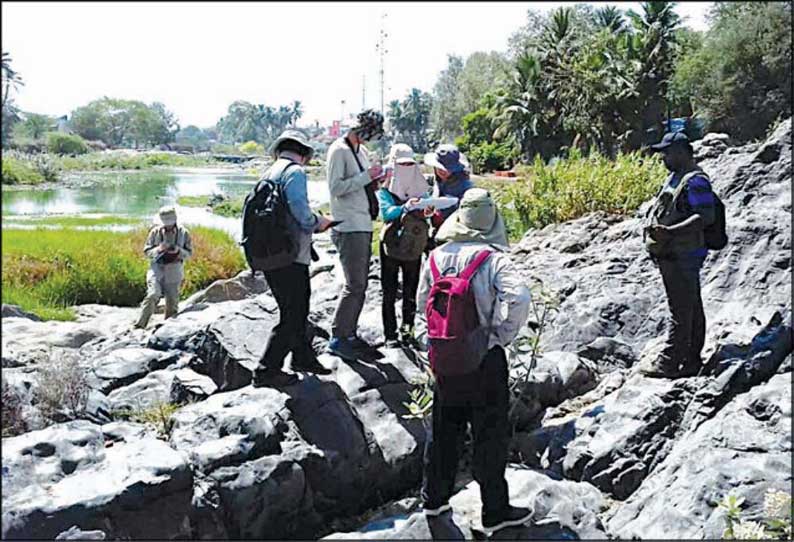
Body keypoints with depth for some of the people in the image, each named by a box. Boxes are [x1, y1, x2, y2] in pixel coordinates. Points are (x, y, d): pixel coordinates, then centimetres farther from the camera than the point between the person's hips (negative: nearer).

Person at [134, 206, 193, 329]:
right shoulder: (155, 232, -1)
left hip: (174, 270, 1)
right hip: (157, 268, -1)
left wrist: (178, 250, -16)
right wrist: (158, 249, -18)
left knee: (172, 300, 6)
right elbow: (146, 251, 2)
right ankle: (140, 325, -15)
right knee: (153, 295, -18)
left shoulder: (183, 233, -1)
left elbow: (189, 253, 4)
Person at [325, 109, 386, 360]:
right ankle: (337, 338, -3)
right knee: (354, 284, -10)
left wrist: (376, 180, 7)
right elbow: (336, 188, -18)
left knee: (360, 283, 12)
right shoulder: (339, 150, -10)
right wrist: (366, 177, -20)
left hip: (364, 226, 9)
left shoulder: (361, 150, 17)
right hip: (349, 227, -9)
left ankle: (350, 333, 20)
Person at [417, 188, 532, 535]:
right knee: (491, 434, 8)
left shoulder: (437, 256, -1)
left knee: (443, 427, 19)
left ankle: (434, 497, 32)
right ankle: (495, 512, 19)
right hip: (485, 359, -4)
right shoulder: (493, 258, -15)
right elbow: (519, 298, -29)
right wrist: (504, 334, -15)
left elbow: (423, 300, 9)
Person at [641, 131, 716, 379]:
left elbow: (707, 216, -24)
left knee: (681, 310, -6)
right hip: (672, 255, 11)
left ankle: (668, 363, -4)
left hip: (683, 256, -10)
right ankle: (691, 361, 21)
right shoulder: (675, 177, 18)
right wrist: (654, 228, 15)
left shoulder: (695, 181, -14)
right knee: (691, 309, 14)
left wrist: (671, 231, -31)